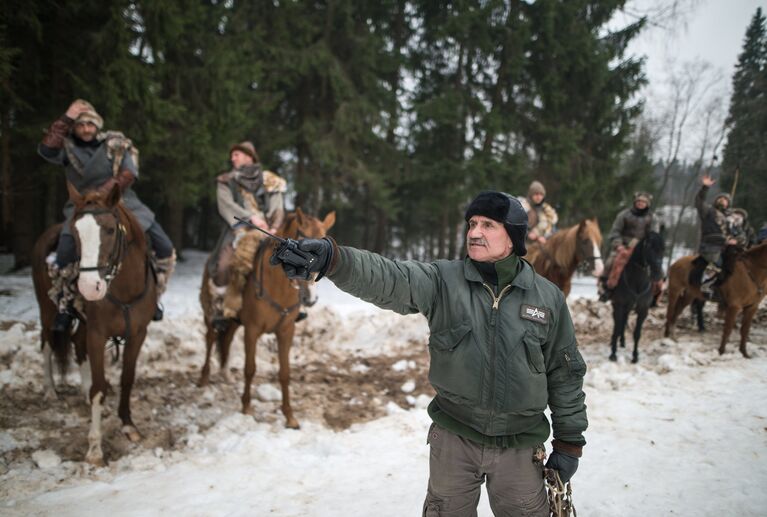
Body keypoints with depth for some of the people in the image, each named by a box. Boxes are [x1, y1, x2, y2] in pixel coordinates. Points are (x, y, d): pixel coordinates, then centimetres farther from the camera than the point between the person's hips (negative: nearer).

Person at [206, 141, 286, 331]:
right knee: (224, 264, -26)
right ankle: (220, 309, -12)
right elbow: (227, 206, -3)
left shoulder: (270, 181, 15)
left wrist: (275, 228, -12)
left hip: (267, 233, 2)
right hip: (239, 231, -1)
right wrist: (251, 217, -17)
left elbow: (278, 209, 8)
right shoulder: (226, 182, 13)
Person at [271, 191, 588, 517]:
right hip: (453, 440, 0)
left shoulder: (548, 297, -6)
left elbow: (565, 372, 3)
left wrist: (569, 441, 5)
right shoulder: (443, 281, -10)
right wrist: (332, 258, -46)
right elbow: (386, 278, -27)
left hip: (519, 448, 0)